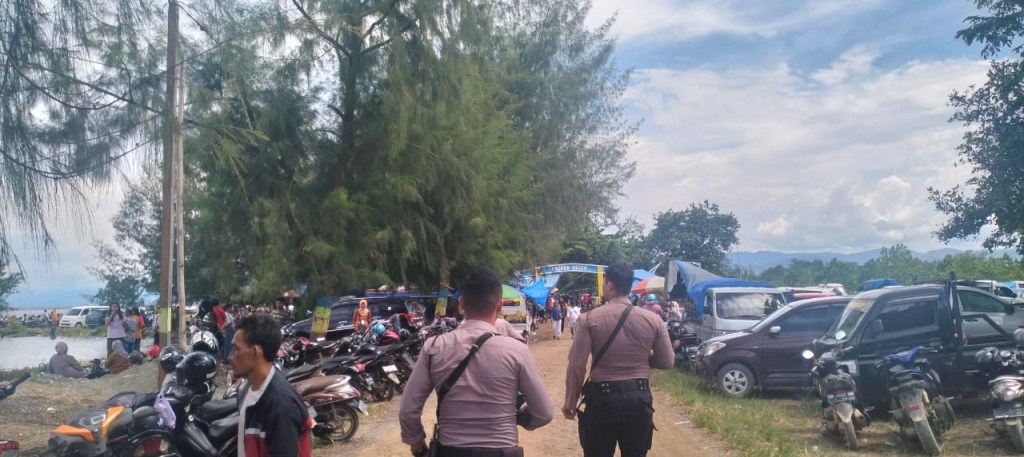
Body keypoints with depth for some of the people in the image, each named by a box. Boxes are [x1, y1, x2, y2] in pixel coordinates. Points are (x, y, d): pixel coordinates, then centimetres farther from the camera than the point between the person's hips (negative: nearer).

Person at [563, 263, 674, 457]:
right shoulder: (652, 320, -3)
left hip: (602, 398, -2)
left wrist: (570, 401, 2)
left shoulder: (589, 319, -10)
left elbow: (577, 365, -10)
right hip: (639, 398, 2)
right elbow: (667, 362, 4)